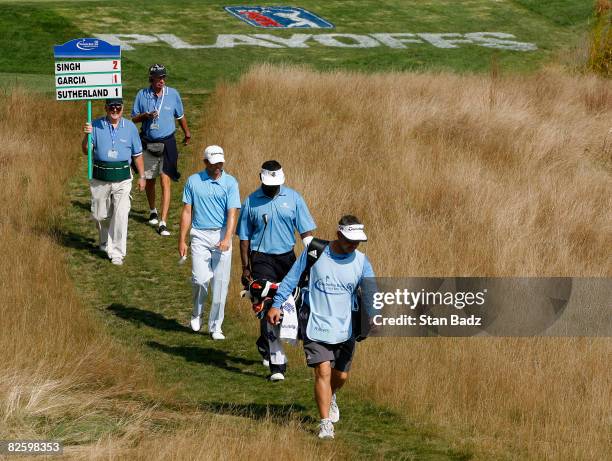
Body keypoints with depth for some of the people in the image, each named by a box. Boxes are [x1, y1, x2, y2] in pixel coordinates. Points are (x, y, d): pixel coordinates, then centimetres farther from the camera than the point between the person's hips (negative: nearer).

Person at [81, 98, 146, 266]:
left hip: (122, 178, -1)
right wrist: (87, 135, -23)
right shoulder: (96, 126, 0)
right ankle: (105, 243, 37)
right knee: (100, 215, 10)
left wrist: (142, 176, 10)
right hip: (100, 179, 1)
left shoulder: (130, 128, 5)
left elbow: (137, 154, 12)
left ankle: (117, 252, -4)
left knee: (120, 215, -10)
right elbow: (86, 150, -6)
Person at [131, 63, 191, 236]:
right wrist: (146, 115, -18)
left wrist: (187, 133, 24)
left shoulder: (172, 94, -3)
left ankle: (163, 223, -12)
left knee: (165, 182, -10)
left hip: (167, 143, -1)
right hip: (148, 143, 1)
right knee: (149, 181, 14)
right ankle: (153, 211, 39)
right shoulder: (142, 95, -4)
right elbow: (134, 118, 2)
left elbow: (180, 116, 12)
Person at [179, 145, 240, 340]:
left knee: (220, 282, 1)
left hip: (222, 236, 0)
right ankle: (196, 314, 17)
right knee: (200, 279, -11)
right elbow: (187, 212, 7)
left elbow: (232, 213, -8)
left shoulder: (230, 183, 1)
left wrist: (227, 239, -22)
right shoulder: (193, 181, 5)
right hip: (200, 236, 0)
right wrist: (182, 240, 2)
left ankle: (215, 326, 11)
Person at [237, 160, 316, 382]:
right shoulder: (251, 202, 0)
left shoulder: (293, 198, 2)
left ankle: (265, 343, 39)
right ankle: (277, 363, -15)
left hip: (287, 258, 3)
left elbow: (306, 231, 4)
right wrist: (245, 269, 3)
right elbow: (245, 238, 6)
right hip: (262, 260, -3)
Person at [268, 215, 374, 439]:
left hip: (344, 328, 3)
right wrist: (276, 305, -2)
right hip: (315, 325, -3)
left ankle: (329, 398, 49)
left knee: (341, 375, 14)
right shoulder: (313, 253, -7)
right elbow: (291, 279, 2)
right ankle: (325, 423, -9)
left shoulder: (360, 261, -1)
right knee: (323, 371, -14)